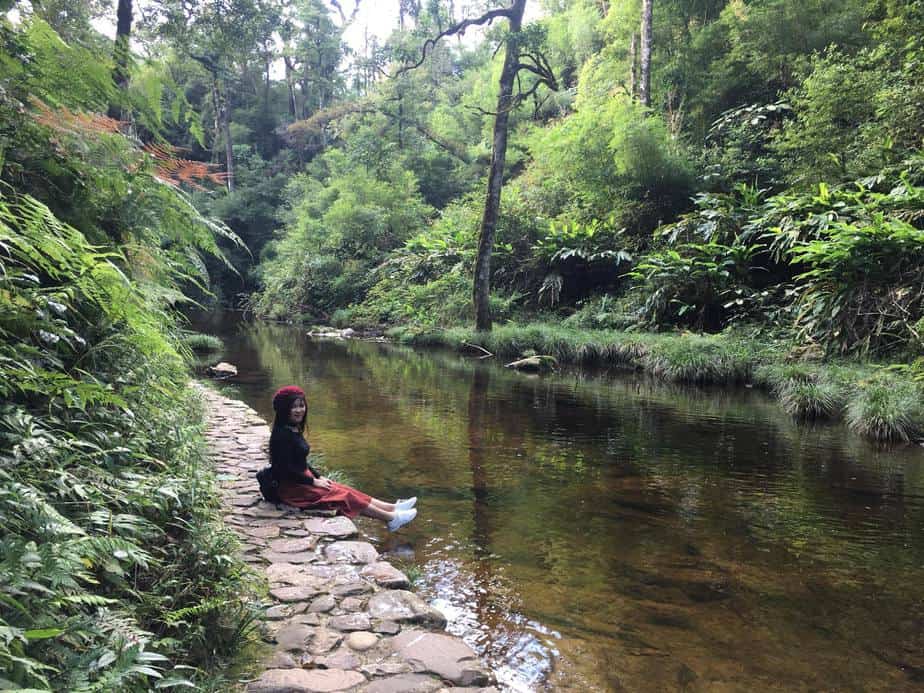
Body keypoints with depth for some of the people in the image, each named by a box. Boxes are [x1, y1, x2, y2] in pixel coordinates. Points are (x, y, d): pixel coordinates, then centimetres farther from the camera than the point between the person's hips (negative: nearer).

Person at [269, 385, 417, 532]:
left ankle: (392, 508, -3)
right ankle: (392, 518, -7)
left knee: (345, 490, 0)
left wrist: (318, 477, 7)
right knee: (343, 496, -10)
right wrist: (314, 481, -14)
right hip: (292, 488, -9)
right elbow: (286, 469, -22)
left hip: (303, 479, 9)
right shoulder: (282, 435, -20)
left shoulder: (295, 430, 10)